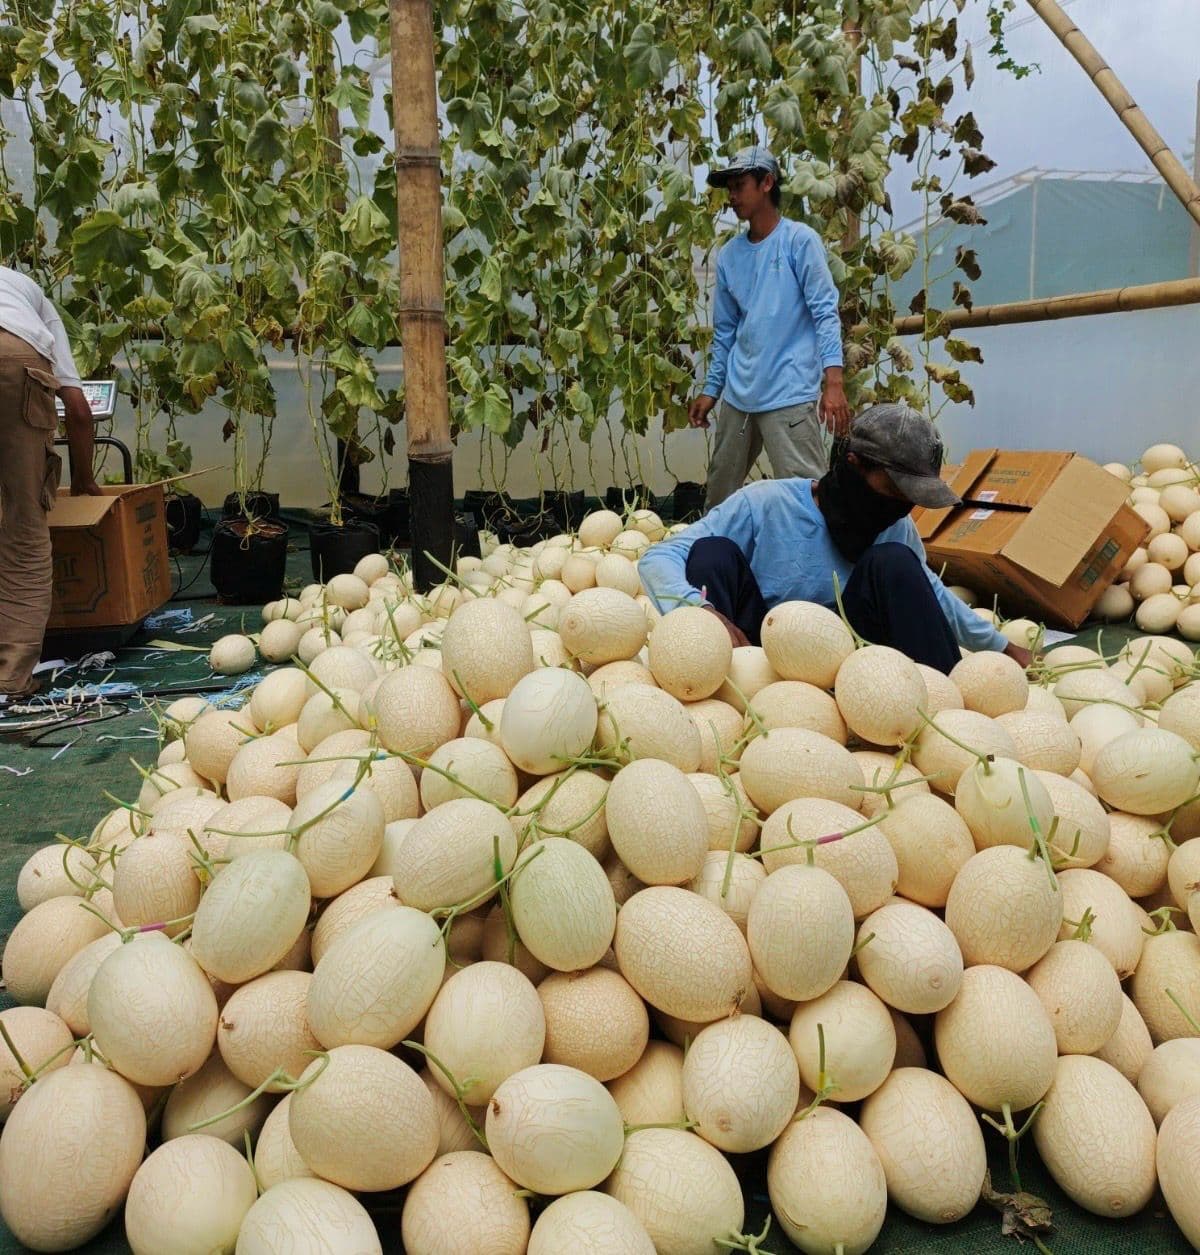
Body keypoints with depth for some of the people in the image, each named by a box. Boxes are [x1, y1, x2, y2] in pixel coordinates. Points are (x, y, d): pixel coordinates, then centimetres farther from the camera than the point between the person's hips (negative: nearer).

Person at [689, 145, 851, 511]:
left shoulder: (800, 240, -3)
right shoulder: (729, 254, 14)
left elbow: (825, 312, -9)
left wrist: (833, 380, -20)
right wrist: (711, 388, 17)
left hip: (789, 395, -6)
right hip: (738, 396, 6)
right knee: (719, 493, 16)